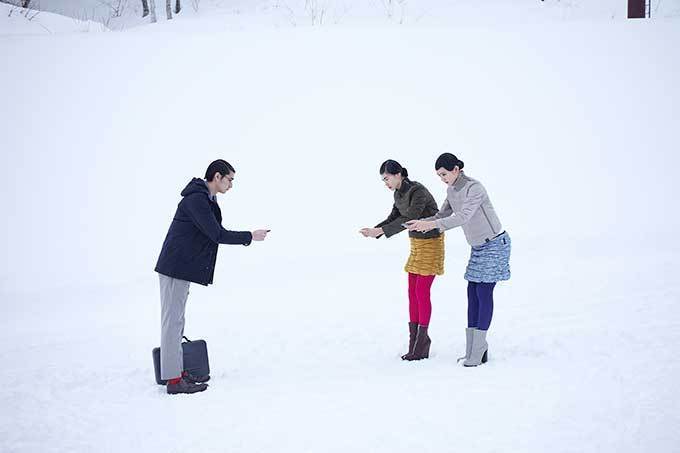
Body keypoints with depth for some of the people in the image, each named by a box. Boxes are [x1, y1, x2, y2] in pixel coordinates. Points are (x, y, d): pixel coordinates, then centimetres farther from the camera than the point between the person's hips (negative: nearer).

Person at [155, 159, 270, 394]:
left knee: (176, 320, 15)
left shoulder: (205, 199, 16)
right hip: (176, 269, -11)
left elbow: (213, 233, 19)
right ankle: (173, 380, -6)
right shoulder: (196, 199, -18)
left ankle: (178, 371, 23)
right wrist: (250, 236, -12)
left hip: (182, 269, 11)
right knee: (172, 320, -8)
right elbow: (216, 234, -21)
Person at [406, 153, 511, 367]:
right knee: (473, 292, 5)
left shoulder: (474, 188, -23)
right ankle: (473, 349, 7)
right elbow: (443, 215, 10)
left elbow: (463, 217, -33)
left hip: (495, 244, -9)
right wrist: (420, 223, -9)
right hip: (479, 246, 9)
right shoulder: (451, 190, 4)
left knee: (483, 292, -8)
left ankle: (478, 349, -4)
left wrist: (431, 224, -39)